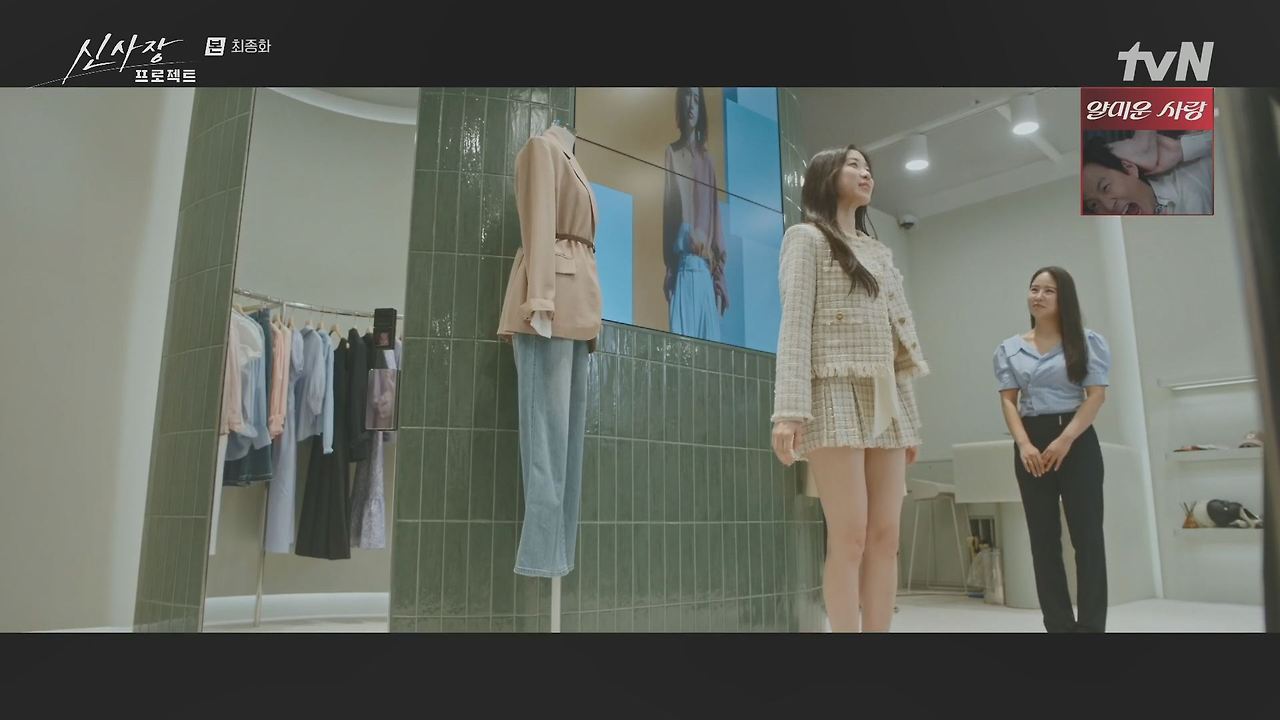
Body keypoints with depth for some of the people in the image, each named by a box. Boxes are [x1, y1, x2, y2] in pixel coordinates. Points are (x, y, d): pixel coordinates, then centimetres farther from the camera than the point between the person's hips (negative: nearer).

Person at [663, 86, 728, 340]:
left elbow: (715, 218, 14)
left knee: (709, 339, 1)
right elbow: (668, 210, -1)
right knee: (681, 335, -9)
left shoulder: (707, 160, 17)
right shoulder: (672, 153, 7)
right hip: (682, 268, -4)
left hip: (706, 271, 4)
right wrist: (686, 236, -19)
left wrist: (720, 279, 8)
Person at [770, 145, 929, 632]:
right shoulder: (807, 238, 4)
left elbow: (898, 336, 21)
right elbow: (795, 323, -8)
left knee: (885, 537, 1)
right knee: (849, 537, -9)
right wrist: (789, 409, -19)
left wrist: (910, 417, 15)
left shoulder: (879, 252, 24)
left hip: (886, 402, 7)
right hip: (836, 395, -6)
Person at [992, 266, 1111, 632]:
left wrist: (1065, 440, -15)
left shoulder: (1087, 341, 2)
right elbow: (1008, 400, 4)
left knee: (1086, 535, -3)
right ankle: (1059, 625, 10)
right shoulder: (1009, 349, 9)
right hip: (1031, 443, 3)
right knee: (1044, 539, 4)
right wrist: (1023, 444, -12)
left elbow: (1097, 395, -4)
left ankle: (1091, 625, 3)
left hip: (1077, 440, -2)